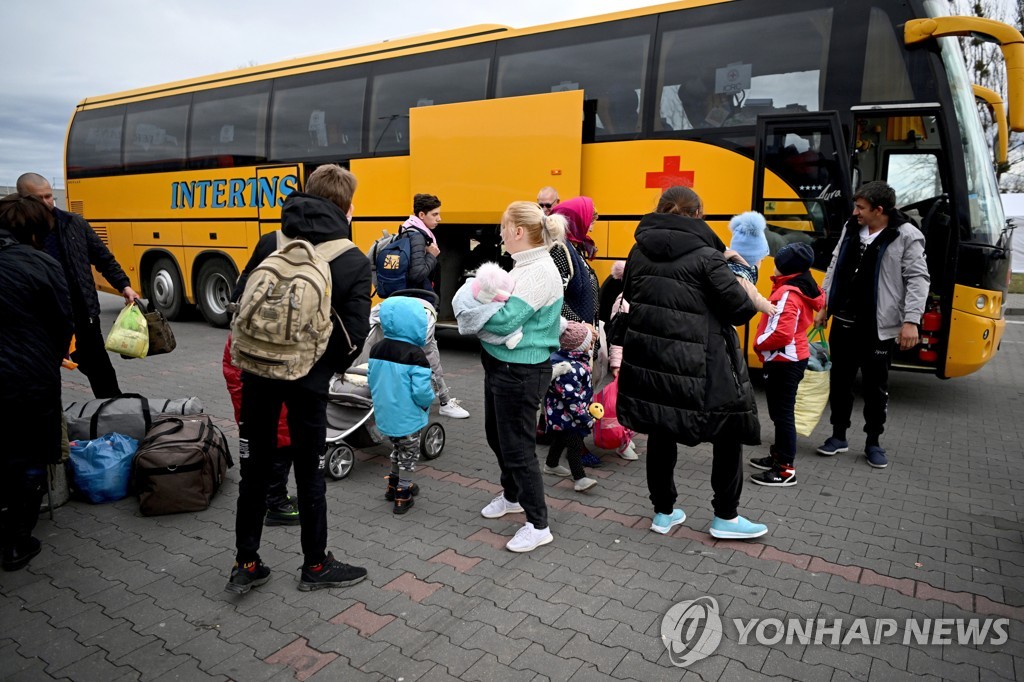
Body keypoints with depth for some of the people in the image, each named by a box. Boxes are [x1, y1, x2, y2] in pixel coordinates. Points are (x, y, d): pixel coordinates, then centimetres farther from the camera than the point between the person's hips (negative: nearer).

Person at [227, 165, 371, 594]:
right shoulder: (354, 261, -7)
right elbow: (356, 331, -10)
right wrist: (334, 366, 8)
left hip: (259, 369, 4)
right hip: (308, 377, -3)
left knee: (255, 466, 15)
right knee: (309, 471, 10)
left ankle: (246, 565, 25)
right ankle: (316, 566, 25)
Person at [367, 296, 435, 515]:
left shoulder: (376, 350, -1)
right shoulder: (415, 355, -23)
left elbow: (371, 381, 7)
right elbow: (421, 391, -25)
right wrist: (427, 402, -4)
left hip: (384, 415, 7)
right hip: (407, 418, -6)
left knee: (397, 449, 26)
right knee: (409, 454, 11)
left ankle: (394, 484, 38)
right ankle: (402, 495, 17)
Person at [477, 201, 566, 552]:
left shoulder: (539, 272, -22)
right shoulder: (525, 266, 10)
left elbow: (505, 320, -26)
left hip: (520, 372, -10)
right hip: (501, 365, 10)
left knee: (517, 447, 0)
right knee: (496, 435, 23)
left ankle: (538, 525, 15)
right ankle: (512, 495, 45)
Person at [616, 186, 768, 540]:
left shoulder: (639, 251, 4)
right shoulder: (705, 256, -12)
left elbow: (630, 296, 17)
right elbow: (742, 309, -11)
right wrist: (744, 291, 9)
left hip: (648, 357, 6)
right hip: (696, 364, -5)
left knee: (660, 433, 17)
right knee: (729, 433, 12)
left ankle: (663, 511, 28)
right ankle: (725, 517, 23)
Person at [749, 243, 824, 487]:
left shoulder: (788, 294, -21)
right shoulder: (803, 288, 9)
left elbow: (782, 334, -30)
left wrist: (759, 343, -12)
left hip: (783, 361, -10)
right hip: (792, 359, 10)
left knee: (782, 413, -4)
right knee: (781, 411, 19)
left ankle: (786, 470, 2)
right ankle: (779, 456, 32)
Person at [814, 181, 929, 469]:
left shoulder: (906, 236, -10)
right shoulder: (851, 230, 6)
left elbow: (918, 280, -10)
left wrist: (911, 320, -18)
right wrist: (824, 306, 12)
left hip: (878, 327, -5)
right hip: (843, 322, 5)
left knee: (876, 387, 7)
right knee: (839, 381, 11)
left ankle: (873, 442, 23)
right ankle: (838, 436, 25)